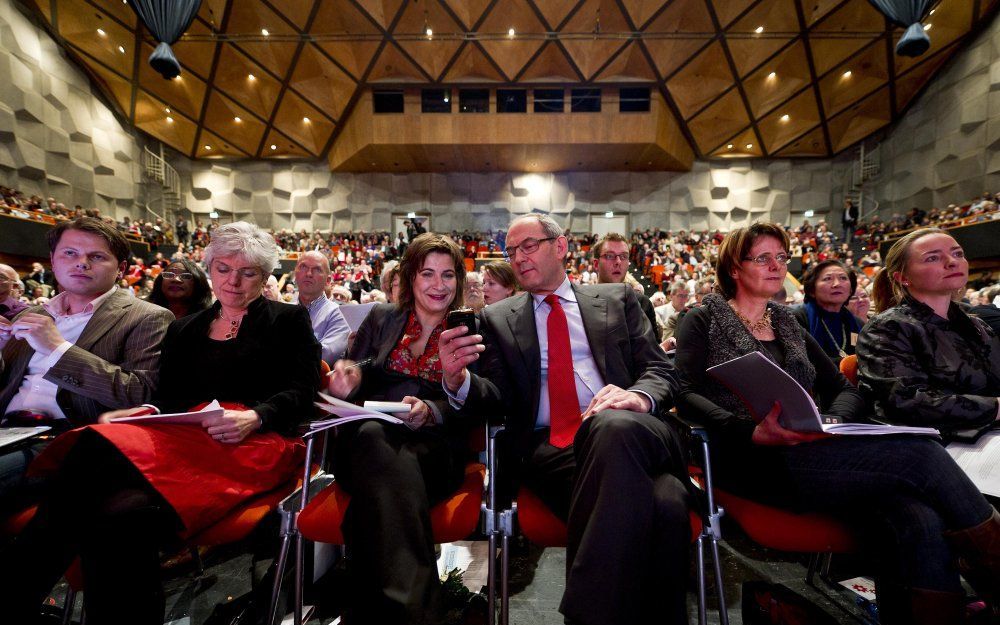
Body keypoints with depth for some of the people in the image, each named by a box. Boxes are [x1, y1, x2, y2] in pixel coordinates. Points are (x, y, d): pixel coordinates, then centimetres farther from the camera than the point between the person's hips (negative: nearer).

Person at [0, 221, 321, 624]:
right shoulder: (183, 329, 26)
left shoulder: (288, 320, 10)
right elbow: (167, 398, 21)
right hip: (183, 437, 5)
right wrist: (130, 414, -1)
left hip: (256, 442, -4)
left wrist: (254, 418, -17)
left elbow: (302, 391, 0)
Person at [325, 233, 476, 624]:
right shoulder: (381, 318, 18)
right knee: (373, 437, -37)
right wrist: (347, 380, -9)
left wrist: (431, 411, -19)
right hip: (367, 437, 2)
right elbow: (349, 384, 18)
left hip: (433, 445, -1)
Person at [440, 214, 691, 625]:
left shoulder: (617, 299, 18)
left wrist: (640, 396, -14)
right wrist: (458, 380, -14)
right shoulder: (498, 318, 18)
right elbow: (497, 398, 10)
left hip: (630, 431, 2)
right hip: (548, 448, -1)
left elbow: (660, 371, 11)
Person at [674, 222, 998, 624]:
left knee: (919, 520, -24)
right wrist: (753, 433, -23)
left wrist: (833, 421, -5)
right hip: (754, 463, -5)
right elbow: (687, 395, -8)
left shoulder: (789, 325, 23)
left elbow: (843, 390, 19)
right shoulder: (704, 320, 5)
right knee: (920, 453, -20)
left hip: (808, 453, 6)